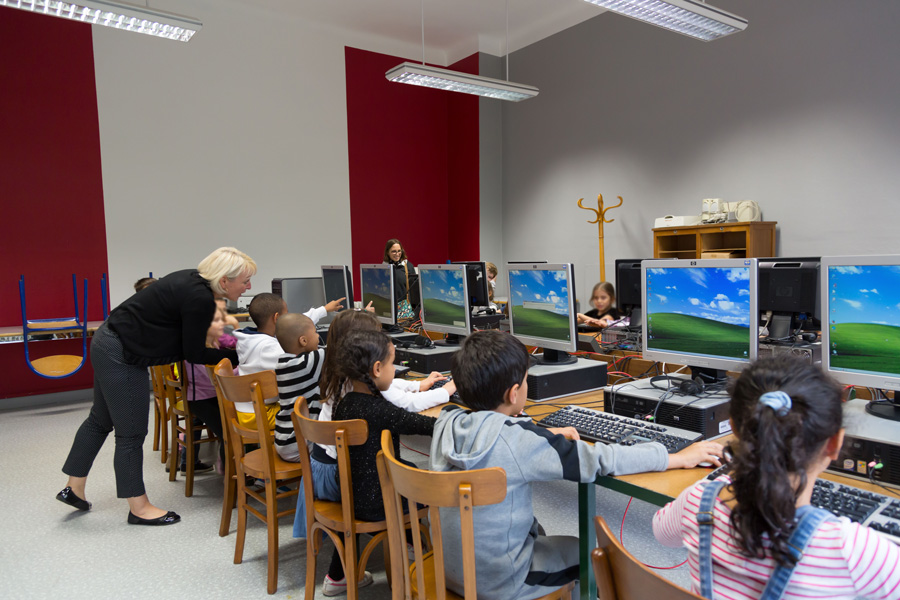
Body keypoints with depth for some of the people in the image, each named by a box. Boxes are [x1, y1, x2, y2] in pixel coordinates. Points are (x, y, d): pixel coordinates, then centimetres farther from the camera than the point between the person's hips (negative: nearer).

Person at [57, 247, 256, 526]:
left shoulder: (194, 281, 2)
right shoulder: (200, 299, -26)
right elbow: (194, 354, -16)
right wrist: (238, 354, -10)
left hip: (109, 343, 10)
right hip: (121, 355, -10)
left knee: (101, 419, 23)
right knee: (131, 432, 1)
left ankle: (74, 489, 40)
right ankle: (139, 508, 16)